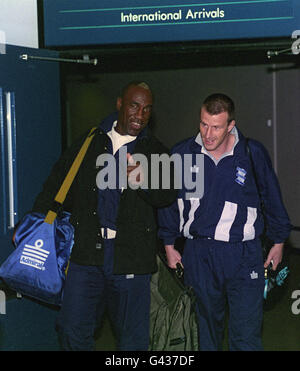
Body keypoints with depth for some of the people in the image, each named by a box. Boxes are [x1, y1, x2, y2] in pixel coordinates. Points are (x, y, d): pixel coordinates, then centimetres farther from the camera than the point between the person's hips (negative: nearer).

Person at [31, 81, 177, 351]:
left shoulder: (154, 151, 8)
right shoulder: (89, 144, 12)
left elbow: (168, 196, -6)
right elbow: (56, 186, 17)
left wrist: (144, 182, -26)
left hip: (131, 257, -1)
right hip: (87, 251, 1)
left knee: (133, 336, 4)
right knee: (73, 329, -1)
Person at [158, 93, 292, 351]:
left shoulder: (253, 153, -4)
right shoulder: (182, 154, 0)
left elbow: (273, 198, 9)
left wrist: (279, 242, 14)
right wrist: (169, 244, 14)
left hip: (244, 254, -2)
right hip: (199, 255, 2)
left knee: (246, 336, -5)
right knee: (208, 327, 14)